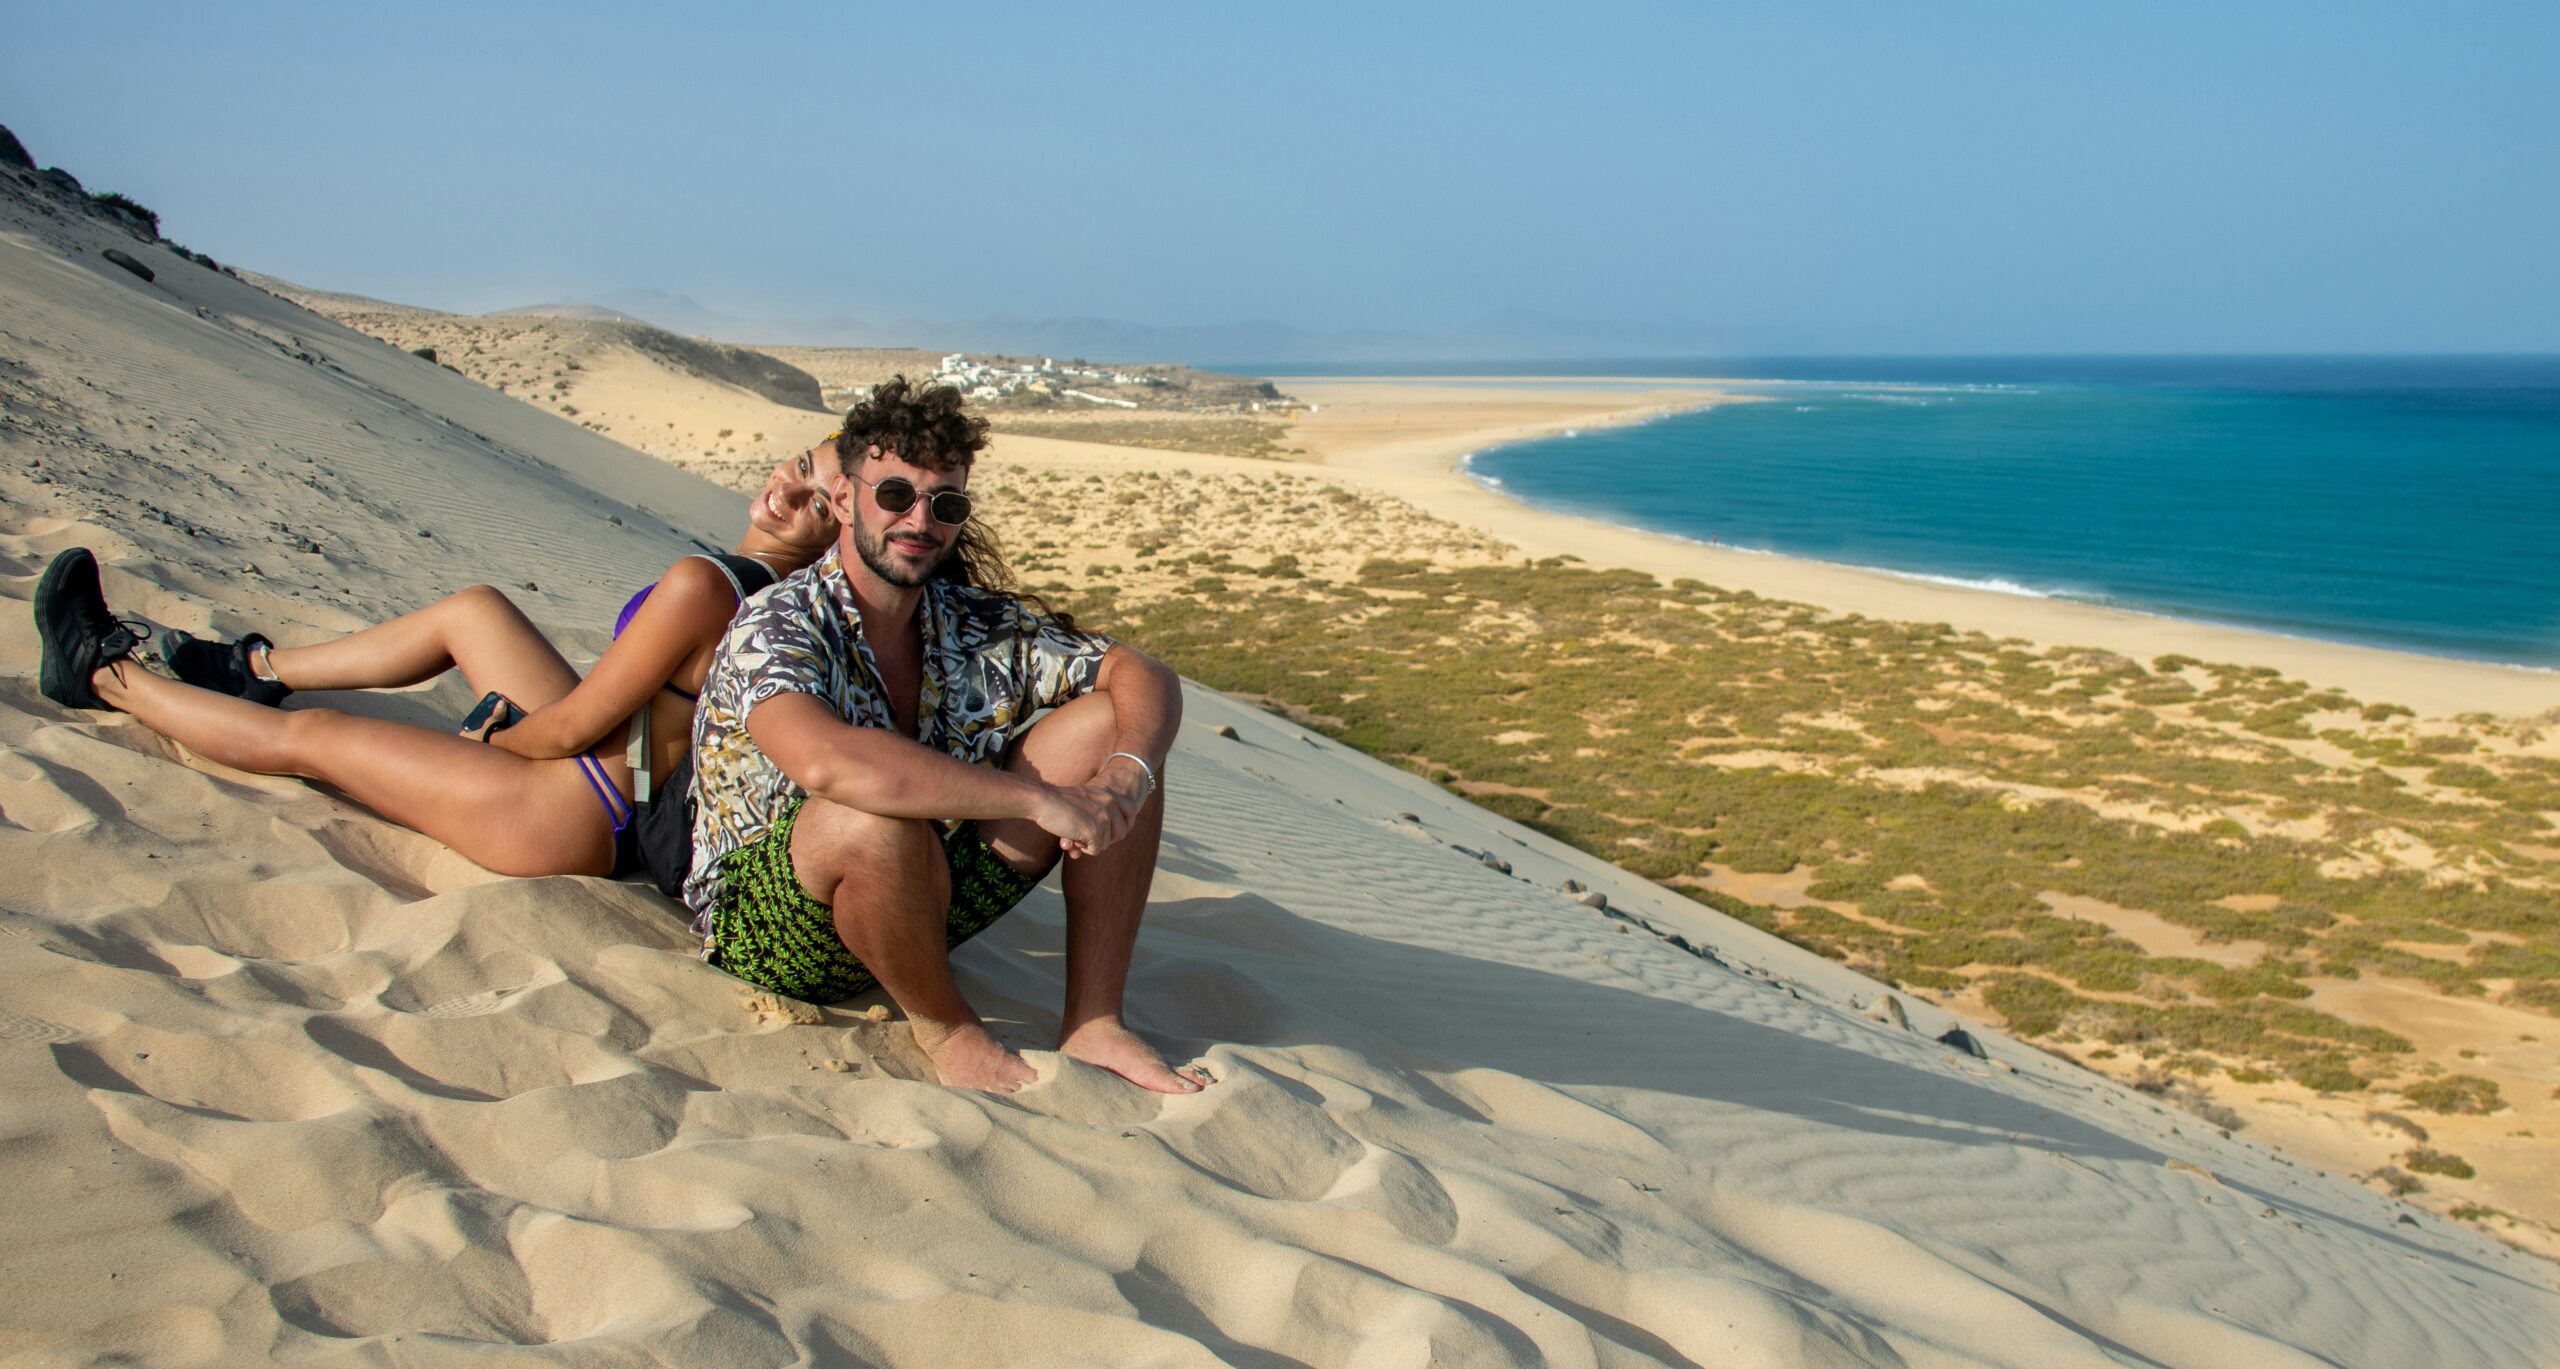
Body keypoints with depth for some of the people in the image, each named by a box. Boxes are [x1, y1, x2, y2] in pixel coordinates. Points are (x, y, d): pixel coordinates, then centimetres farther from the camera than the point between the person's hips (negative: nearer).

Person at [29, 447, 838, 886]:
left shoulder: (701, 585, -30)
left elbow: (569, 727, -21)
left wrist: (489, 739, -1)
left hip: (577, 817, -8)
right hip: (619, 798, 8)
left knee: (306, 737, 9)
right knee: (472, 609, 24)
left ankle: (101, 671, 34)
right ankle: (257, 670, 45)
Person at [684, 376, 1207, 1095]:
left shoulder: (976, 623, -4)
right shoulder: (778, 626, -22)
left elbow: (1146, 677, -2)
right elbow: (829, 764, -43)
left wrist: (1124, 780, -25)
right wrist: (1043, 800, -39)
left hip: (926, 895, 6)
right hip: (764, 927, -6)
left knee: (1108, 725, -7)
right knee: (874, 818, -40)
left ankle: (1092, 1023, -9)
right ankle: (946, 1028, -10)